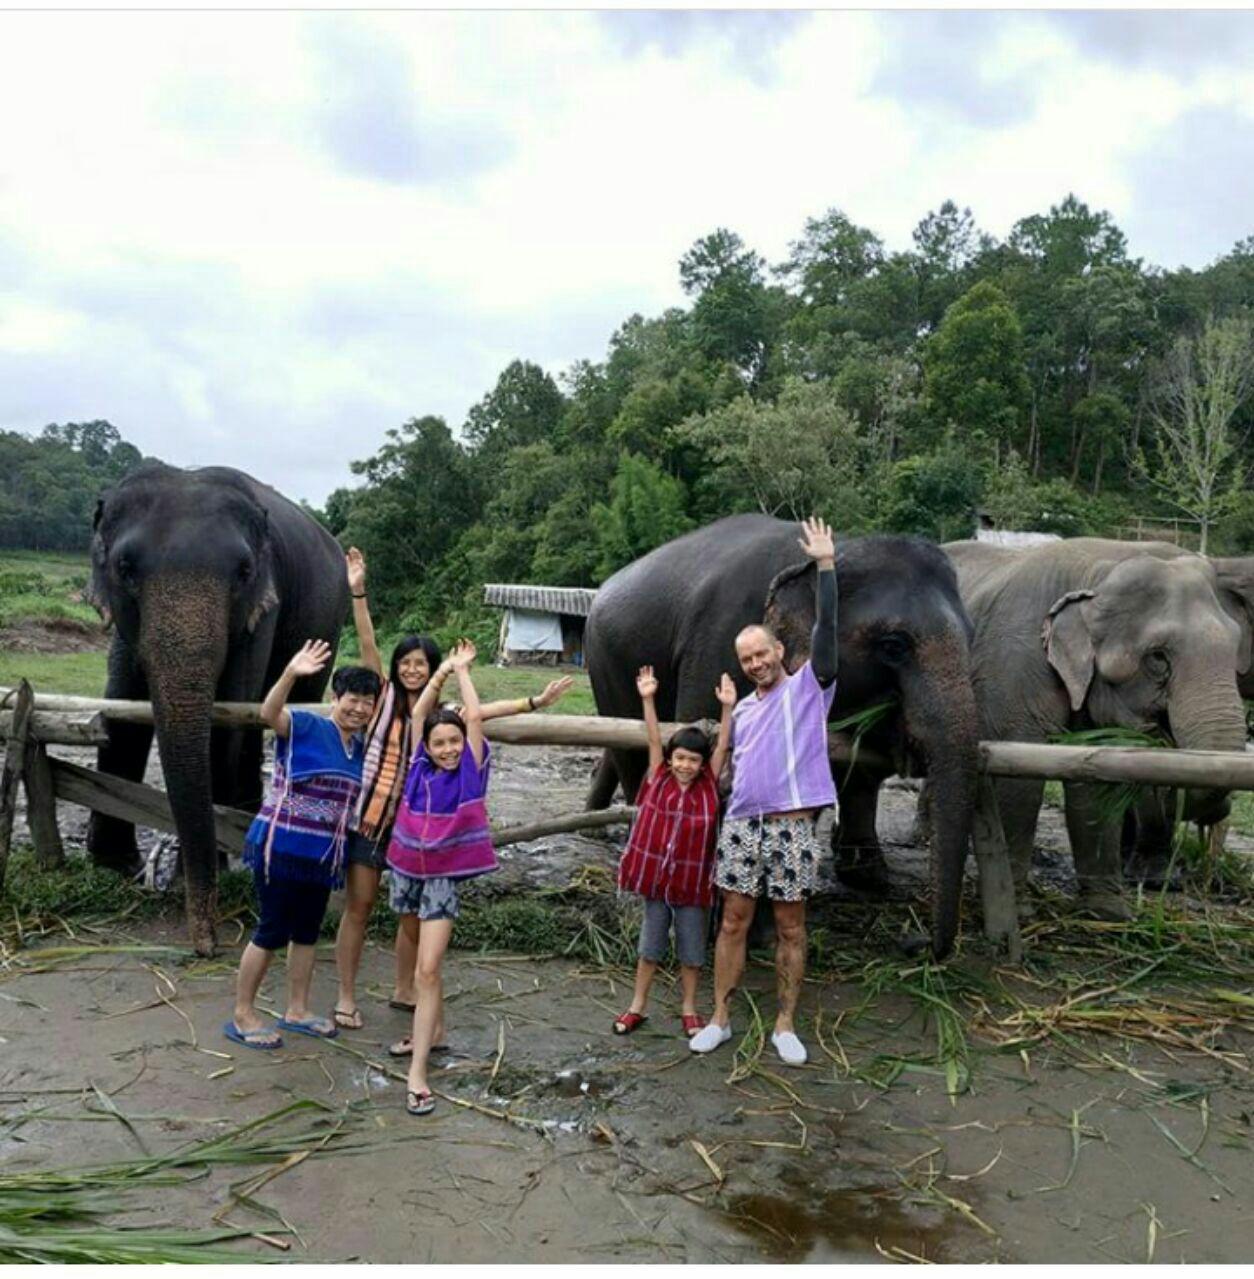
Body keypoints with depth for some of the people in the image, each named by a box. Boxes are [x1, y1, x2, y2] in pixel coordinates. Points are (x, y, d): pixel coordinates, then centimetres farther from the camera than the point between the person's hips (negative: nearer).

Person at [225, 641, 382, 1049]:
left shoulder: (360, 746, 9)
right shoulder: (305, 727, -12)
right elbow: (268, 713, -32)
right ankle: (242, 1017, 15)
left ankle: (297, 1011, 30)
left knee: (307, 932, 16)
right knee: (272, 932, 0)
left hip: (322, 856, 7)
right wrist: (290, 675, -51)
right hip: (281, 848, -7)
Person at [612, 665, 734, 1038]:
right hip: (655, 877, 0)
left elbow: (723, 746, -10)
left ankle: (689, 1009, 28)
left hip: (693, 881, 0)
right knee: (650, 944, 14)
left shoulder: (708, 785, -5)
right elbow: (654, 739, -11)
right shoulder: (659, 779, -4)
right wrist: (648, 699, -18)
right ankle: (637, 1006, 26)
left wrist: (727, 708, -20)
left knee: (691, 947, 12)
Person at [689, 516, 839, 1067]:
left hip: (792, 826, -4)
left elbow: (827, 627, -13)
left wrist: (826, 564, -19)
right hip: (741, 824, 4)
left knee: (790, 928, 7)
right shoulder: (742, 708, 15)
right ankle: (720, 1018, 20)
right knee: (734, 922, 9)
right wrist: (727, 816, 19)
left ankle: (785, 1025, 19)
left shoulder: (808, 687, 0)